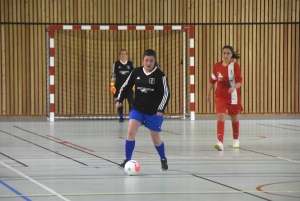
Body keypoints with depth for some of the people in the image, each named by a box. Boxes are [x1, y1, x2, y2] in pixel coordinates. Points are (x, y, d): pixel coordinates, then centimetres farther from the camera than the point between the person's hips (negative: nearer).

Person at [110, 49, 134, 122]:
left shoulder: (130, 64, 4)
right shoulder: (116, 64, 0)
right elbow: (113, 75, 1)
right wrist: (112, 85, -5)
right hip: (119, 86, 0)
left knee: (131, 101, -4)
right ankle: (121, 117, 12)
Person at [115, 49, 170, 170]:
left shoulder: (160, 75, -11)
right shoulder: (136, 72, -2)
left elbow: (166, 93, -9)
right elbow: (126, 86, 7)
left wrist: (161, 109, -18)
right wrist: (119, 100, -5)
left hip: (154, 112, -2)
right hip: (137, 109, 2)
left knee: (155, 138, 8)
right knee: (130, 132, -15)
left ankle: (163, 160, 33)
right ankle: (127, 160, -7)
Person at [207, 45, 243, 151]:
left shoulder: (235, 66, -8)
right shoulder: (217, 66, 0)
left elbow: (239, 81, -16)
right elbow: (212, 81, 12)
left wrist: (234, 87, -35)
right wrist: (208, 93, 14)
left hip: (233, 97, -1)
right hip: (220, 96, 1)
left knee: (234, 118, 15)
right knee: (220, 116, -17)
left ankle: (236, 140, 39)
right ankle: (220, 142, -26)